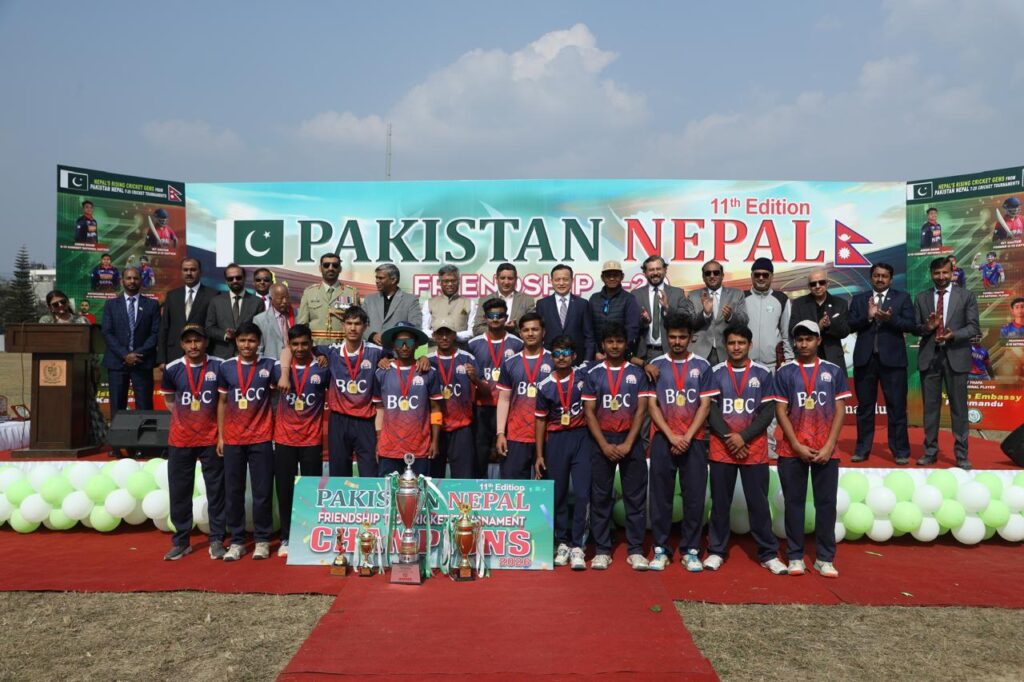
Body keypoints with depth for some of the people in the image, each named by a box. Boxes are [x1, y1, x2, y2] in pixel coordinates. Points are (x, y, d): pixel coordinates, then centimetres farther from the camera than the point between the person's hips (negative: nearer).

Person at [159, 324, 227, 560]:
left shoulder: (219, 366, -6)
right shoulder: (172, 369, -1)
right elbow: (169, 399, 16)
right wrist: (185, 417, 11)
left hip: (211, 439, -1)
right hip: (180, 440, 2)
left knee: (216, 490, 4)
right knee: (179, 492, 7)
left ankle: (216, 540, 15)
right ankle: (181, 541, 20)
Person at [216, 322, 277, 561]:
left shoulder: (269, 366, -1)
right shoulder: (226, 367, 4)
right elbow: (222, 402, 9)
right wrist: (220, 436, 6)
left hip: (261, 439, -2)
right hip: (232, 439, 2)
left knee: (262, 491, 2)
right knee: (233, 492, 6)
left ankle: (262, 540, 14)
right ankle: (237, 541, 17)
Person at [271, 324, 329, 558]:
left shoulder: (322, 368, -2)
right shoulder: (279, 367, 1)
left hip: (312, 440, -1)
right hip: (284, 439, 1)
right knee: (284, 490, 5)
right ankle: (286, 538, 16)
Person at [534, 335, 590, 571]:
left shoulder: (583, 375, -1)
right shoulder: (545, 386, 0)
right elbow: (540, 420, 5)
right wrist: (539, 455, 4)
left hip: (582, 437, -1)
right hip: (556, 440, 1)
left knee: (583, 492, -7)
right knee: (558, 494, 6)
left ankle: (577, 546, -1)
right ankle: (562, 543, 18)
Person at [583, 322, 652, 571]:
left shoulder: (637, 373, 4)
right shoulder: (593, 374, 4)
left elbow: (641, 410, 0)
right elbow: (589, 411, 0)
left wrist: (628, 444, -10)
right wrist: (605, 445, -10)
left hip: (631, 441, 0)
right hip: (602, 441, 0)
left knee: (635, 496, 2)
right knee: (600, 497, 2)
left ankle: (636, 550, 9)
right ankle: (602, 550, 10)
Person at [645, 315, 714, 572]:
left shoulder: (702, 366, 5)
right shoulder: (656, 365, 5)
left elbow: (704, 405, 1)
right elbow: (652, 405, 1)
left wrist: (687, 436, -9)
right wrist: (671, 436, -10)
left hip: (694, 441, 0)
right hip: (663, 440, 0)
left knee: (694, 497, 2)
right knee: (661, 496, 3)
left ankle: (690, 550, 12)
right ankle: (660, 549, 12)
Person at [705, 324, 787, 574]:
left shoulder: (763, 374, 3)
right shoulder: (716, 373, 3)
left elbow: (768, 412, -2)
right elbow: (711, 410, -1)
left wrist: (743, 437, -11)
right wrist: (728, 438, -12)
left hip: (754, 450, 0)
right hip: (721, 449, 0)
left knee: (759, 503, 4)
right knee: (720, 502, 6)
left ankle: (768, 554, 14)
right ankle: (716, 551, 16)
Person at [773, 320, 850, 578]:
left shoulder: (833, 371, 5)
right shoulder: (785, 372, 2)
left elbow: (840, 411, 3)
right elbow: (780, 412, -1)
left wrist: (829, 446, -7)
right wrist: (797, 446, -9)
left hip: (826, 451, 1)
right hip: (792, 450, -1)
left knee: (826, 504, 4)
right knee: (794, 503, 4)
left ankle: (824, 558, 13)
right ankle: (795, 557, 12)